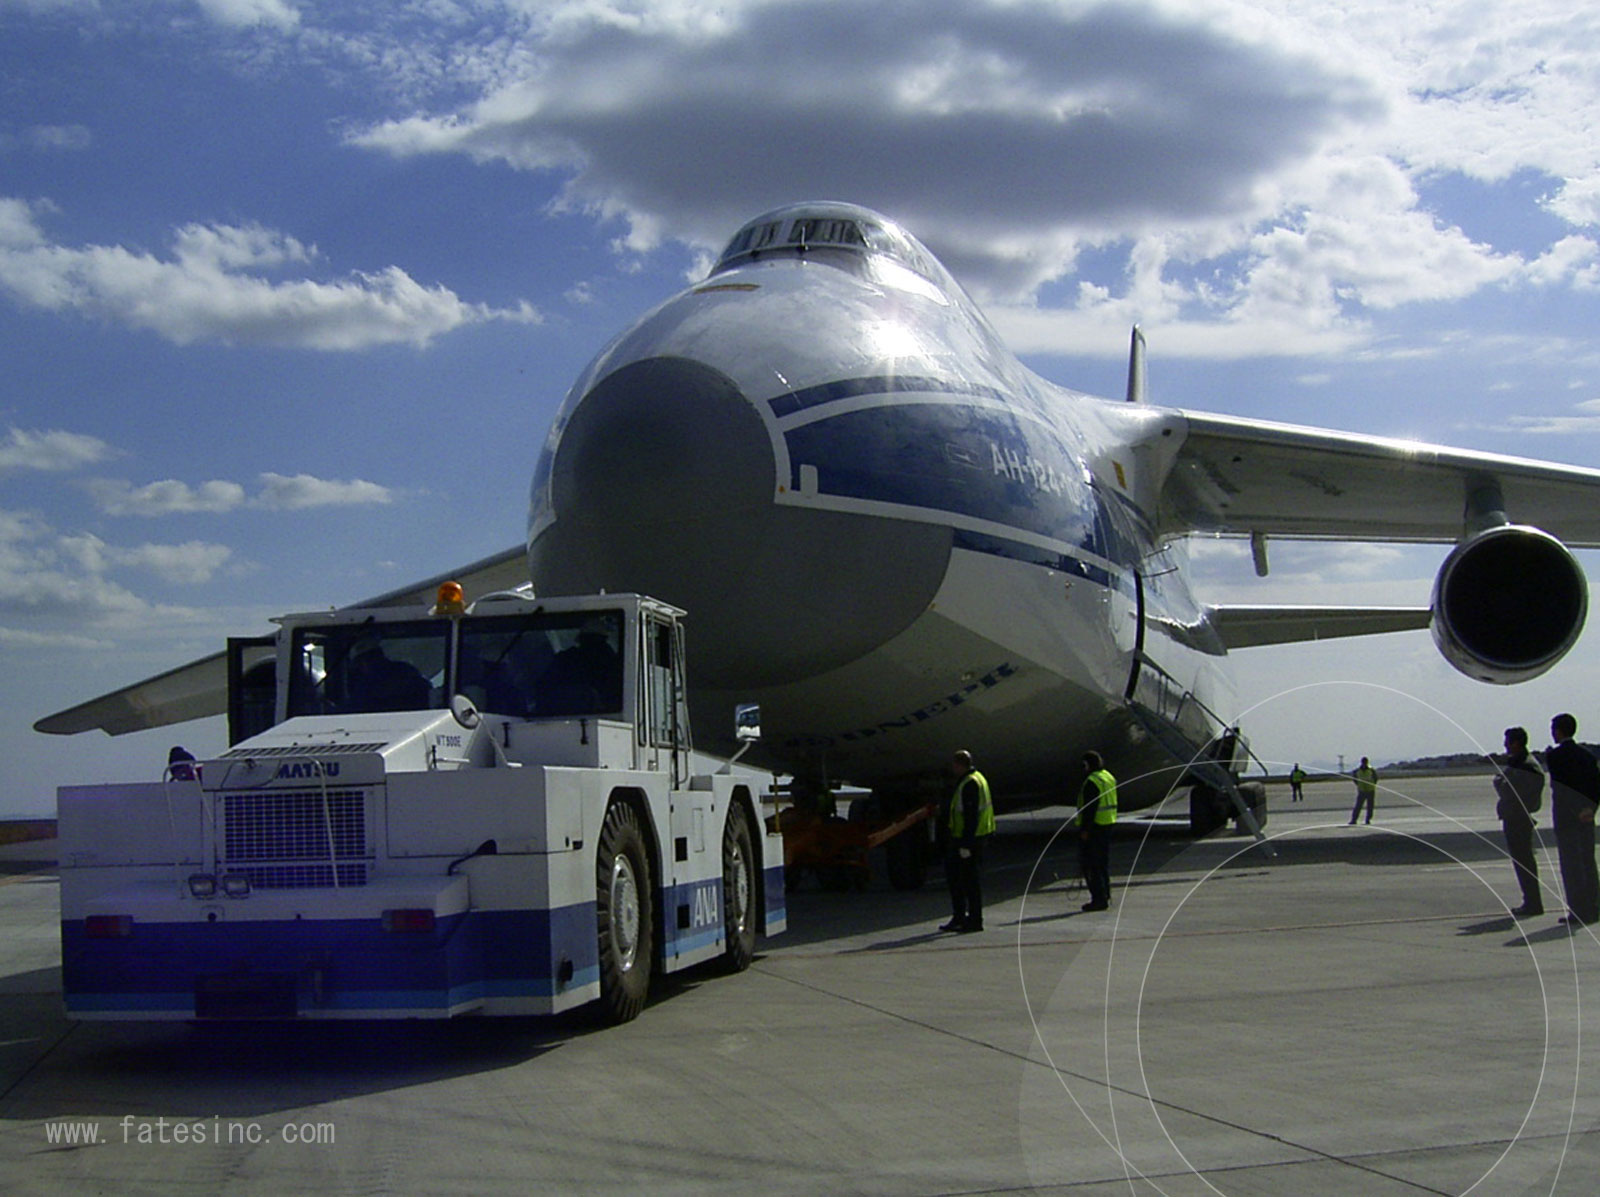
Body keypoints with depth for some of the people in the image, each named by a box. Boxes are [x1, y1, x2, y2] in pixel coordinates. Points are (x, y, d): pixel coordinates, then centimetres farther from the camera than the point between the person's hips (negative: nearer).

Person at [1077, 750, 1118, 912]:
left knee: (1091, 864, -5)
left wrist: (1085, 829, -19)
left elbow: (1090, 808, -22)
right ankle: (1105, 896, 22)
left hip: (1094, 826, -10)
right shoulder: (1109, 777, 13)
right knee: (1104, 861, 17)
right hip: (1108, 825, 10)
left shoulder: (1092, 782, -18)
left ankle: (1099, 899, -6)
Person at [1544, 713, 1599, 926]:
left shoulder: (1553, 756, -10)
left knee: (1571, 864, -3)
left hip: (1566, 817, -6)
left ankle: (1579, 912, -3)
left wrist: (1577, 811, -9)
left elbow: (1560, 786, -16)